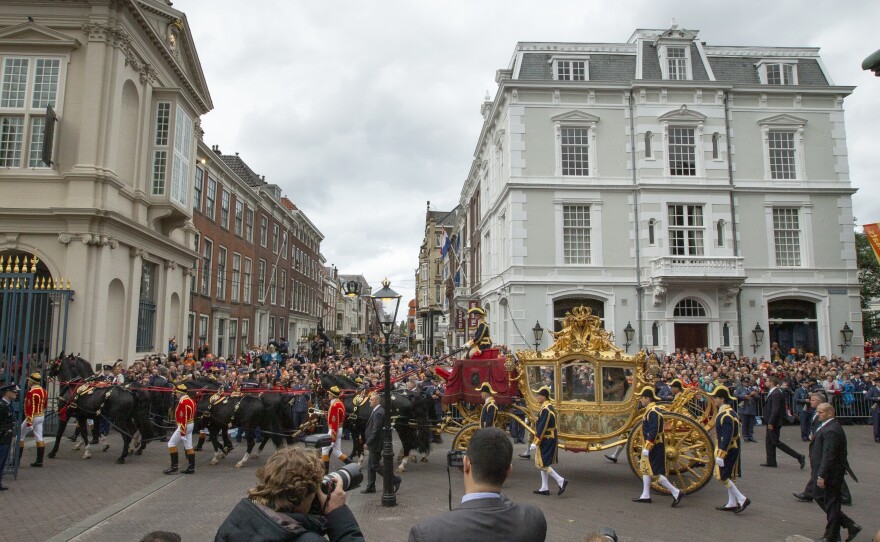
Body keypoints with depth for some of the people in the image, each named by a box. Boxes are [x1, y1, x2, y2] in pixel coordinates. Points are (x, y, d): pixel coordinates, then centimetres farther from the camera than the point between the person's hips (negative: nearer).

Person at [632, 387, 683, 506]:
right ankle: (646, 495, 22)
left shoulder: (653, 412, -21)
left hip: (654, 447, -11)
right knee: (644, 469, 15)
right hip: (652, 446, 11)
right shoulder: (650, 410, 11)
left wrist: (647, 448, -24)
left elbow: (653, 432, -26)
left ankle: (676, 492, 1)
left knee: (654, 473, -5)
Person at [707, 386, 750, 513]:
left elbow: (727, 437, -26)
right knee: (728, 476, 14)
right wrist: (721, 451, 23)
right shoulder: (729, 412, 10)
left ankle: (742, 499, -1)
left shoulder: (726, 416, -22)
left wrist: (721, 454, -24)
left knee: (722, 476, -4)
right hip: (732, 449, 10)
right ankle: (732, 503, 21)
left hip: (727, 450, -10)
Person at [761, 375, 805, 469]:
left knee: (775, 442, -5)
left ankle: (799, 457, -1)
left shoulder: (776, 394, -20)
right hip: (771, 421, 10)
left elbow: (775, 409, -24)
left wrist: (770, 422, -23)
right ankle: (771, 462, 20)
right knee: (769, 442, 13)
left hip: (774, 422, -10)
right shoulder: (772, 392, 10)